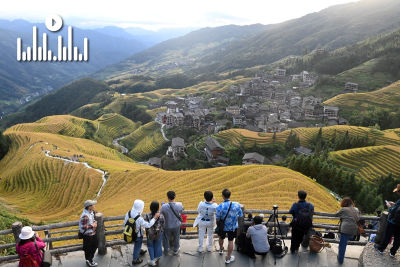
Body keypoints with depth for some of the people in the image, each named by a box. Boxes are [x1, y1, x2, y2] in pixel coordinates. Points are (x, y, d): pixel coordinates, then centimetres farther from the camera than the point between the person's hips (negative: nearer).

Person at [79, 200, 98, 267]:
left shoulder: (91, 212, -1)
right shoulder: (85, 216, -29)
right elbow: (82, 227, -28)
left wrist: (95, 222, 2)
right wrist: (92, 226, -21)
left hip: (93, 233, 9)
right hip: (87, 235, -9)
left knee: (94, 246, 21)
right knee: (88, 249, 11)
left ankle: (90, 259, 41)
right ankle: (88, 261, 32)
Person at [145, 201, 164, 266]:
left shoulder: (148, 215, -22)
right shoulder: (161, 216, -19)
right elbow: (162, 225, -8)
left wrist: (146, 232, 7)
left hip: (150, 234, -1)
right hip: (158, 233, 1)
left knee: (150, 246, 19)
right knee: (157, 245, 22)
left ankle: (152, 260, 21)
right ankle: (156, 258, 39)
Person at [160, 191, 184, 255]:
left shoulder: (164, 207, -30)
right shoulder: (179, 205, -24)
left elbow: (162, 214, -11)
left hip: (167, 226, -1)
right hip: (176, 225, 1)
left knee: (166, 239, 24)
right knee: (176, 238, 25)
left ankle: (166, 251, 44)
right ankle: (175, 250, 43)